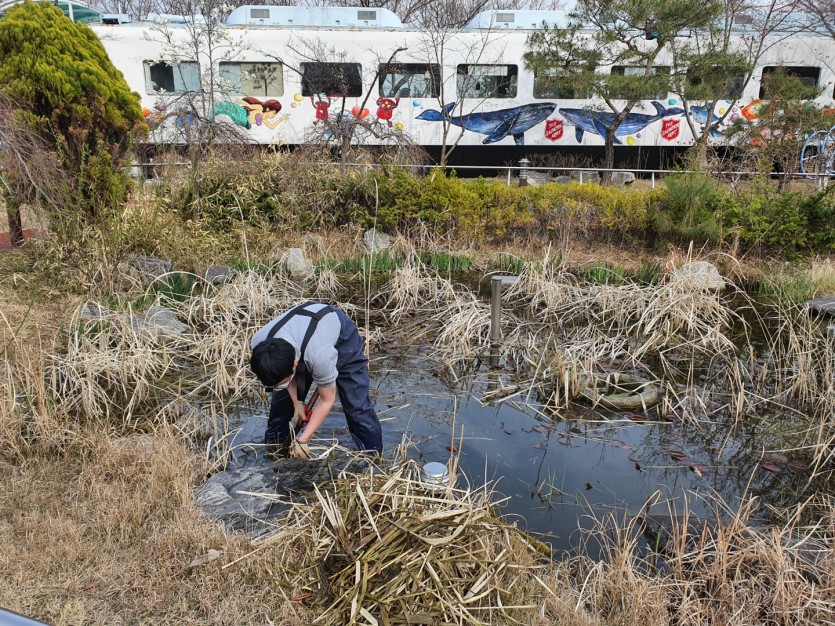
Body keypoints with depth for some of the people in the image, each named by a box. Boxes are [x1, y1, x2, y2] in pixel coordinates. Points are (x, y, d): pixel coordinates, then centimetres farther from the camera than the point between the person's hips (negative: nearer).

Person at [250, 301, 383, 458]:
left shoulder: (319, 356, -47)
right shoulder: (259, 343, -33)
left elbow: (327, 400, -26)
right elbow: (283, 371, -7)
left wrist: (302, 440, -22)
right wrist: (297, 402, -13)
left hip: (342, 338, -5)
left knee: (356, 405, -13)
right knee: (281, 399, 5)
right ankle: (273, 448, 29)